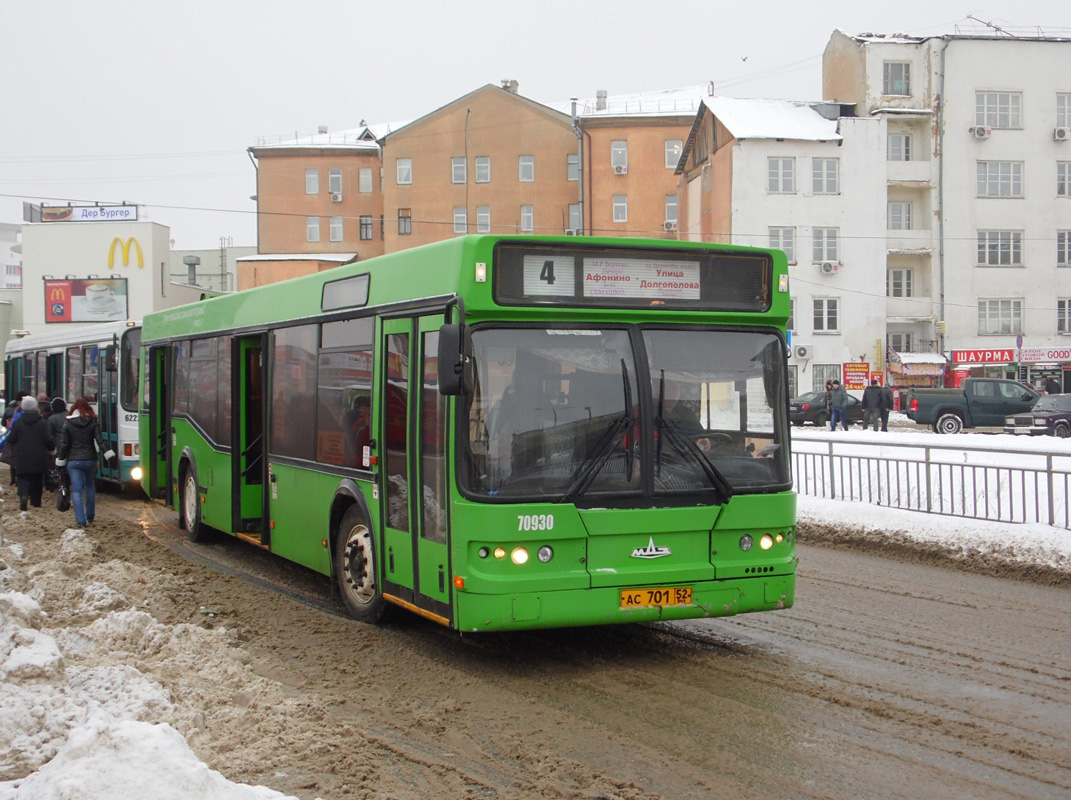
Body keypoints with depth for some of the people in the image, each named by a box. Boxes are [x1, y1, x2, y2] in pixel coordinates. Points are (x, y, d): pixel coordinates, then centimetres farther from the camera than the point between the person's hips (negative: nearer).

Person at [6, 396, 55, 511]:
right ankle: (36, 502, 20)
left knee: (23, 479, 4)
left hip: (22, 458, -1)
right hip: (39, 458, 1)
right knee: (37, 480, 15)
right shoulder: (43, 423, -5)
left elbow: (11, 440, -3)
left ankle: (23, 495, -24)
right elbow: (49, 439, -9)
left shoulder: (17, 423, -5)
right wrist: (52, 449, 10)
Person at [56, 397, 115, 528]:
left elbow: (64, 444, 0)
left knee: (76, 491, -1)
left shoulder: (68, 423, -2)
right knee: (90, 486, 21)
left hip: (73, 461, -1)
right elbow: (99, 440, -8)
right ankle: (90, 517, 24)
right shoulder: (93, 421, -2)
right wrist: (108, 454, -7)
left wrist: (60, 460, 8)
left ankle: (81, 520, -9)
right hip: (90, 459, 2)